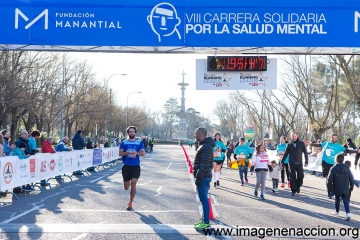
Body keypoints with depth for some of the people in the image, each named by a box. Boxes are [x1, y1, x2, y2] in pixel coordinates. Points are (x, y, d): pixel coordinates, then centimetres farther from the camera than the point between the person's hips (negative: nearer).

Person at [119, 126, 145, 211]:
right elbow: (120, 153, -6)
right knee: (126, 187, 6)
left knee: (133, 183, -16)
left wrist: (136, 153, -21)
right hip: (126, 166, 1)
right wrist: (130, 152, -19)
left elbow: (143, 153, -2)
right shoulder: (124, 143, 5)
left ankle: (130, 204, -6)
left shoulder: (139, 143, 6)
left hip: (136, 167, -1)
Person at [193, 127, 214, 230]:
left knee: (204, 199, -7)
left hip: (203, 178, -10)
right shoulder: (204, 145, 16)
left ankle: (206, 222, -3)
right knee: (203, 199, 15)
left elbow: (205, 164, -23)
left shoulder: (206, 146, -17)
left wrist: (199, 177, -22)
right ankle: (204, 219, 22)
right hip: (203, 177, 10)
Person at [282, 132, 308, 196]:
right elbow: (286, 154, 8)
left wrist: (306, 162, -2)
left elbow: (305, 153, 4)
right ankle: (293, 190, 7)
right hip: (291, 163, 1)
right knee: (292, 178, 0)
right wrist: (282, 162, 4)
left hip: (299, 163, -1)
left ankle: (298, 187, 21)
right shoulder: (289, 144, 6)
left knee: (300, 176, -5)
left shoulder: (301, 143, 2)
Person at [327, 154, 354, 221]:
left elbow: (329, 181, -12)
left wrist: (329, 190, -3)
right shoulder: (347, 168, 2)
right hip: (345, 190, 2)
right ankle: (347, 213, -15)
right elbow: (351, 179, 6)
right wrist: (351, 187, 20)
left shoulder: (333, 169, -9)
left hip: (337, 189, -1)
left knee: (337, 200, 19)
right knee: (346, 201, 1)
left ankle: (337, 211, 34)